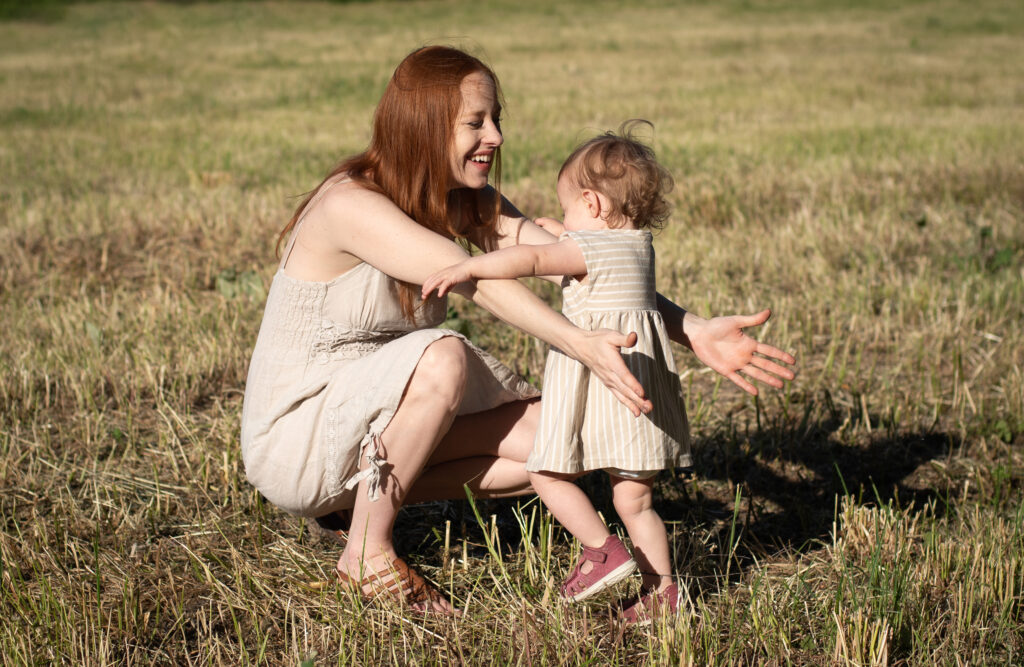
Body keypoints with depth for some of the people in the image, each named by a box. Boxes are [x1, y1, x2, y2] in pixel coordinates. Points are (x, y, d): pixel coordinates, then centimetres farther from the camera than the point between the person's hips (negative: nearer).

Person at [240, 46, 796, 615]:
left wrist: (695, 333, -22)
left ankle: (375, 494, 4)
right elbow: (477, 282, -38)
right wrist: (583, 346, -49)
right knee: (443, 356, -34)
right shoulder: (350, 205, -24)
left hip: (373, 428, 8)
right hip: (293, 436, -7)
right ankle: (368, 549, -16)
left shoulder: (469, 203, 0)